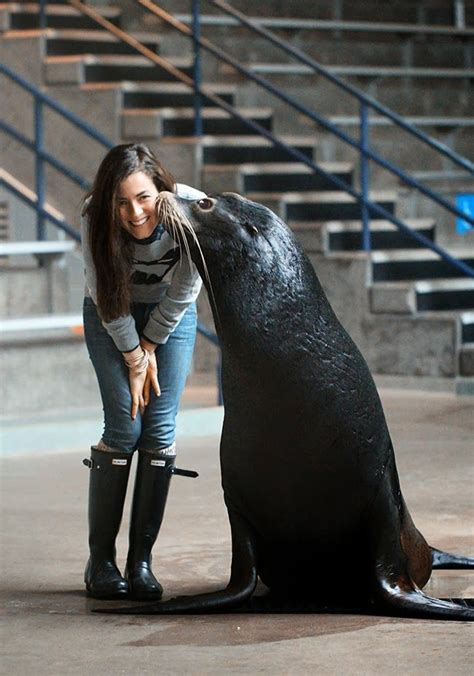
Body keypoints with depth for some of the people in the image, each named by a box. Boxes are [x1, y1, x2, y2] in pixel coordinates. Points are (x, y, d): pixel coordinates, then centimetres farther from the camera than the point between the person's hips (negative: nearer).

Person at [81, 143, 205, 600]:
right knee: (124, 429, -11)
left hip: (171, 314, 1)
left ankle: (142, 560, -2)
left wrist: (151, 344, -8)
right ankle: (100, 560, -4)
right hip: (111, 316, -1)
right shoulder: (94, 219, -30)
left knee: (160, 432, -8)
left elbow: (184, 290, -16)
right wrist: (134, 357, -12)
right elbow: (106, 300, -17)